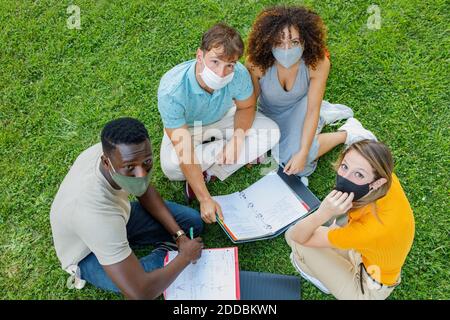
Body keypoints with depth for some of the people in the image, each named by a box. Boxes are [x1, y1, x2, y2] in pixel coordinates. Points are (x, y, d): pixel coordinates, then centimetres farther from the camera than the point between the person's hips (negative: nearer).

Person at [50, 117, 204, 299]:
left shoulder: (115, 152, -27)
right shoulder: (96, 213, -45)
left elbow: (145, 191, -4)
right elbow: (139, 294, -42)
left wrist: (179, 235, -11)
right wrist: (185, 256, -27)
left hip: (115, 217, 5)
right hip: (87, 253, -5)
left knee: (193, 223, -4)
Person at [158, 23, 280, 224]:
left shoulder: (239, 74, -32)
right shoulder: (171, 91, -40)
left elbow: (246, 106, -8)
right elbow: (184, 152, -36)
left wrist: (237, 139, -27)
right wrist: (205, 199, -35)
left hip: (223, 118, 3)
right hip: (186, 127, -2)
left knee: (271, 132, -17)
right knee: (171, 167, -32)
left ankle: (209, 172, -12)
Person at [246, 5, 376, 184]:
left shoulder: (318, 63, -32)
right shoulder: (256, 63, -32)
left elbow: (312, 109, -24)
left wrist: (303, 152, -30)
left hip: (300, 108, -2)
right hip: (270, 113, 3)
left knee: (294, 155, -23)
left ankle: (348, 132, 2)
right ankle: (323, 115, 14)